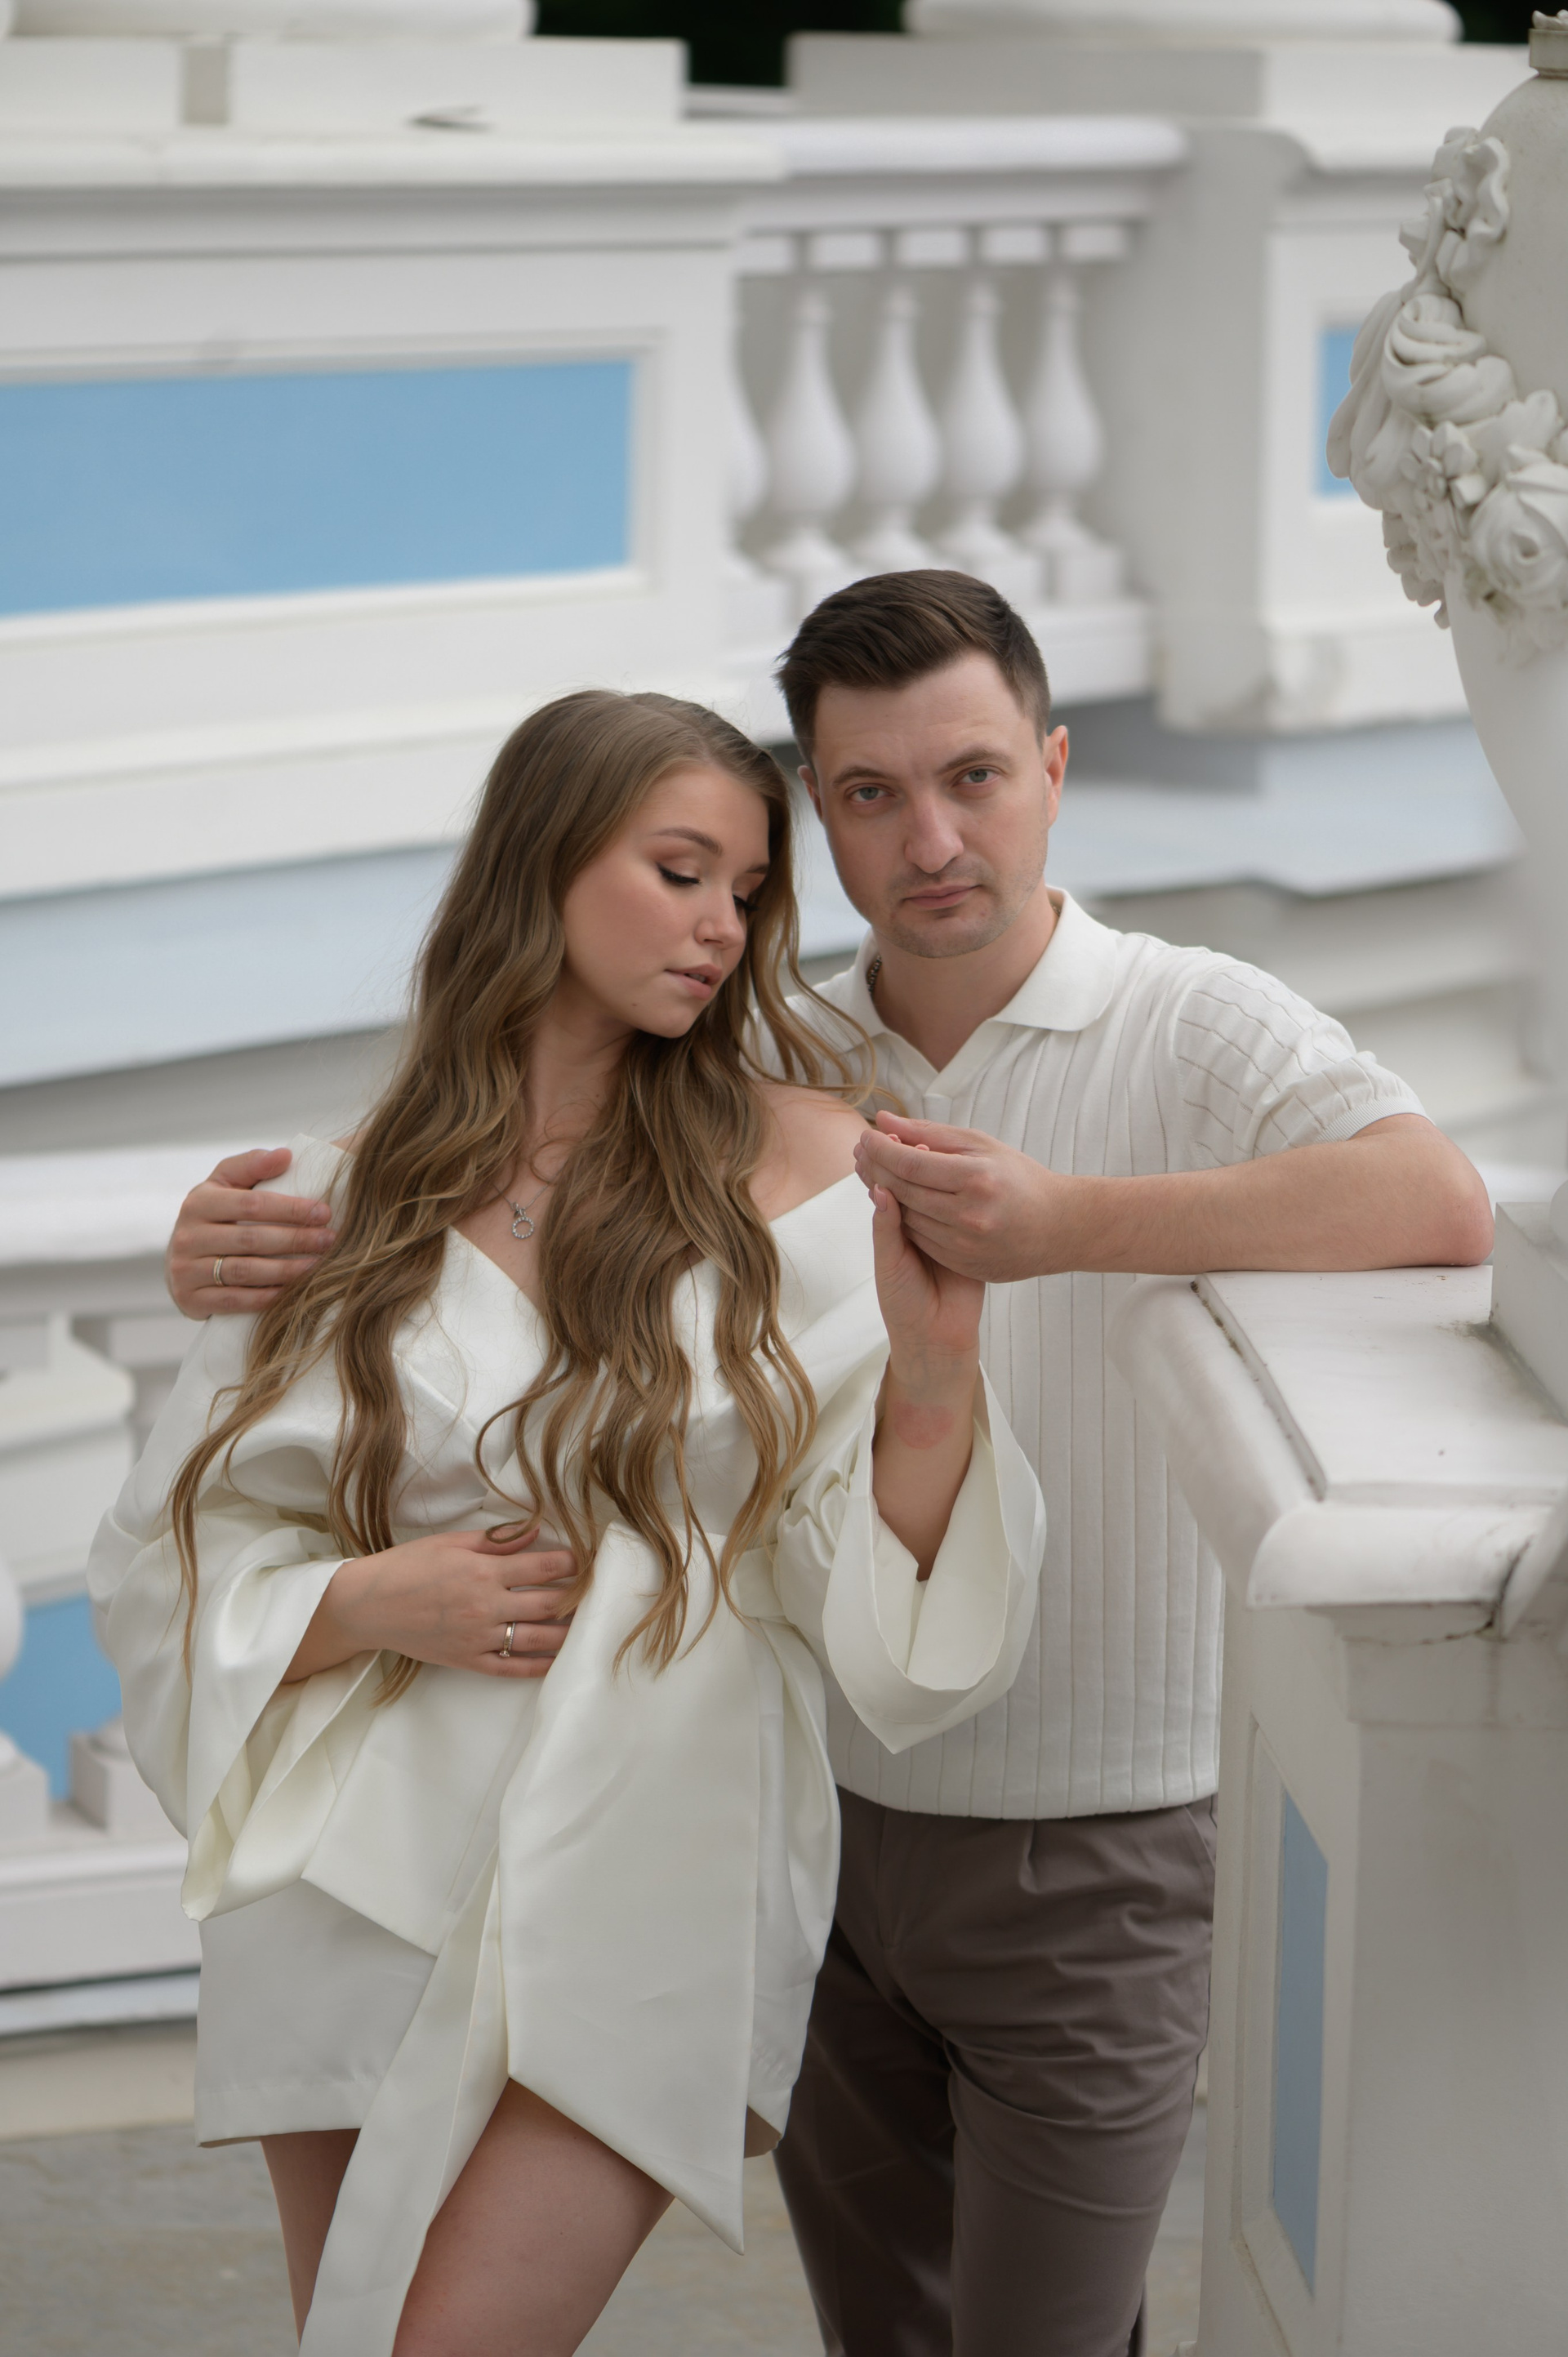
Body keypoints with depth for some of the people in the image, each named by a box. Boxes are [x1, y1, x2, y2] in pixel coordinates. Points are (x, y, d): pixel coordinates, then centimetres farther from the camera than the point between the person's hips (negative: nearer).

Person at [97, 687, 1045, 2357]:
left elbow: (889, 1604, -5)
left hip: (643, 1899, -2)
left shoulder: (803, 1170, 0)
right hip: (363, 1888, 2)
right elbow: (180, 1562, 6)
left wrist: (935, 1369, -23)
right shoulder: (344, 1204, 4)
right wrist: (378, 1603, -12)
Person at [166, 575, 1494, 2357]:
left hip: (1093, 1854, -5)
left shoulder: (1193, 1032, -11)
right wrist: (241, 1250, -16)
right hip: (827, 1815, 5)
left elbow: (1441, 1204, -30)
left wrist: (1068, 1225, -39)